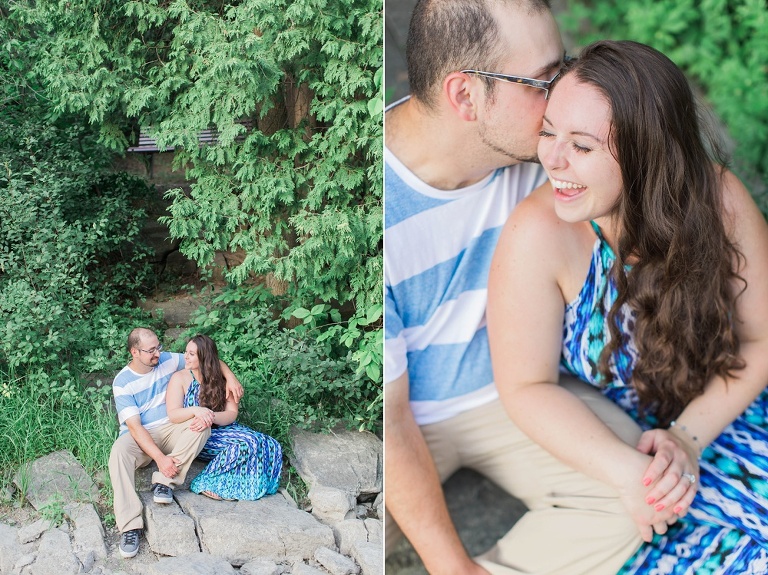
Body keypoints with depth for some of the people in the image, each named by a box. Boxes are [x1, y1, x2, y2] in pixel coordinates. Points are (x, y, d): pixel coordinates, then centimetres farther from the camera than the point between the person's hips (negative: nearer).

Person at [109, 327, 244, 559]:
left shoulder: (166, 361, -2)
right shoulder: (123, 382, -13)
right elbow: (134, 426, -20)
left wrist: (230, 377, -7)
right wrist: (160, 458, -31)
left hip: (169, 430, 3)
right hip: (140, 437, -3)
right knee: (119, 451, -38)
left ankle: (164, 482, -27)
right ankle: (130, 526, -40)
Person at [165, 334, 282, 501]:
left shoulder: (221, 379, 6)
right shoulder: (180, 378, -2)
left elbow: (232, 413, -5)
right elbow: (173, 414, -14)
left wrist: (210, 417, -26)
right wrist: (196, 411, -35)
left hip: (223, 429, 5)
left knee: (268, 445, -21)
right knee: (246, 444, -31)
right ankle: (205, 483, -19)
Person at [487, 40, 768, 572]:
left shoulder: (720, 200, -17)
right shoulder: (537, 234, -24)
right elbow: (526, 387, -18)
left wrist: (688, 437, -21)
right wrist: (631, 473, -29)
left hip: (723, 411, 3)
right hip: (602, 442, -3)